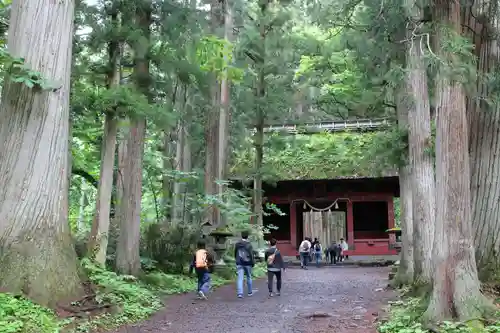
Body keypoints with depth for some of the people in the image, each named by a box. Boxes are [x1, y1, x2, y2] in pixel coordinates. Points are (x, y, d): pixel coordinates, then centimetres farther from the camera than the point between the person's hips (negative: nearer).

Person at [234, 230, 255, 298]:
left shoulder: (237, 244, 2)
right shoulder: (249, 245, -11)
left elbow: (235, 253, 12)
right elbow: (251, 254, -12)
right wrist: (253, 262, -1)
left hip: (239, 263, 2)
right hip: (247, 263, -2)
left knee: (240, 278, -3)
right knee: (249, 278, 14)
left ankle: (240, 293, -16)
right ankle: (249, 292, 24)